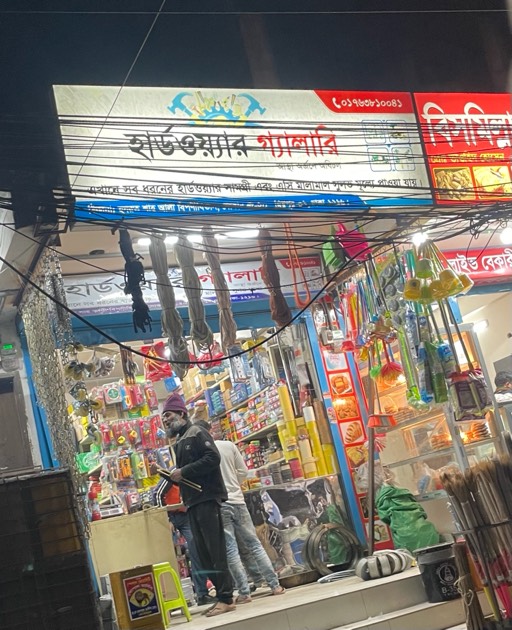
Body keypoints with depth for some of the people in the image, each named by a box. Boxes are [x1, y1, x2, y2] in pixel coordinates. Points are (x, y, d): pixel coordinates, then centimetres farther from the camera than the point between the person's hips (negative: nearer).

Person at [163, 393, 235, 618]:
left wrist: (183, 472, -17)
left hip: (206, 498, -9)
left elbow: (213, 458, -18)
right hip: (193, 501, 9)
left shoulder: (196, 433, -4)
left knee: (215, 550, -10)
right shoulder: (179, 442, 22)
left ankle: (226, 598, -8)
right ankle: (223, 596, 11)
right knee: (204, 552, 7)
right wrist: (174, 476, 7)